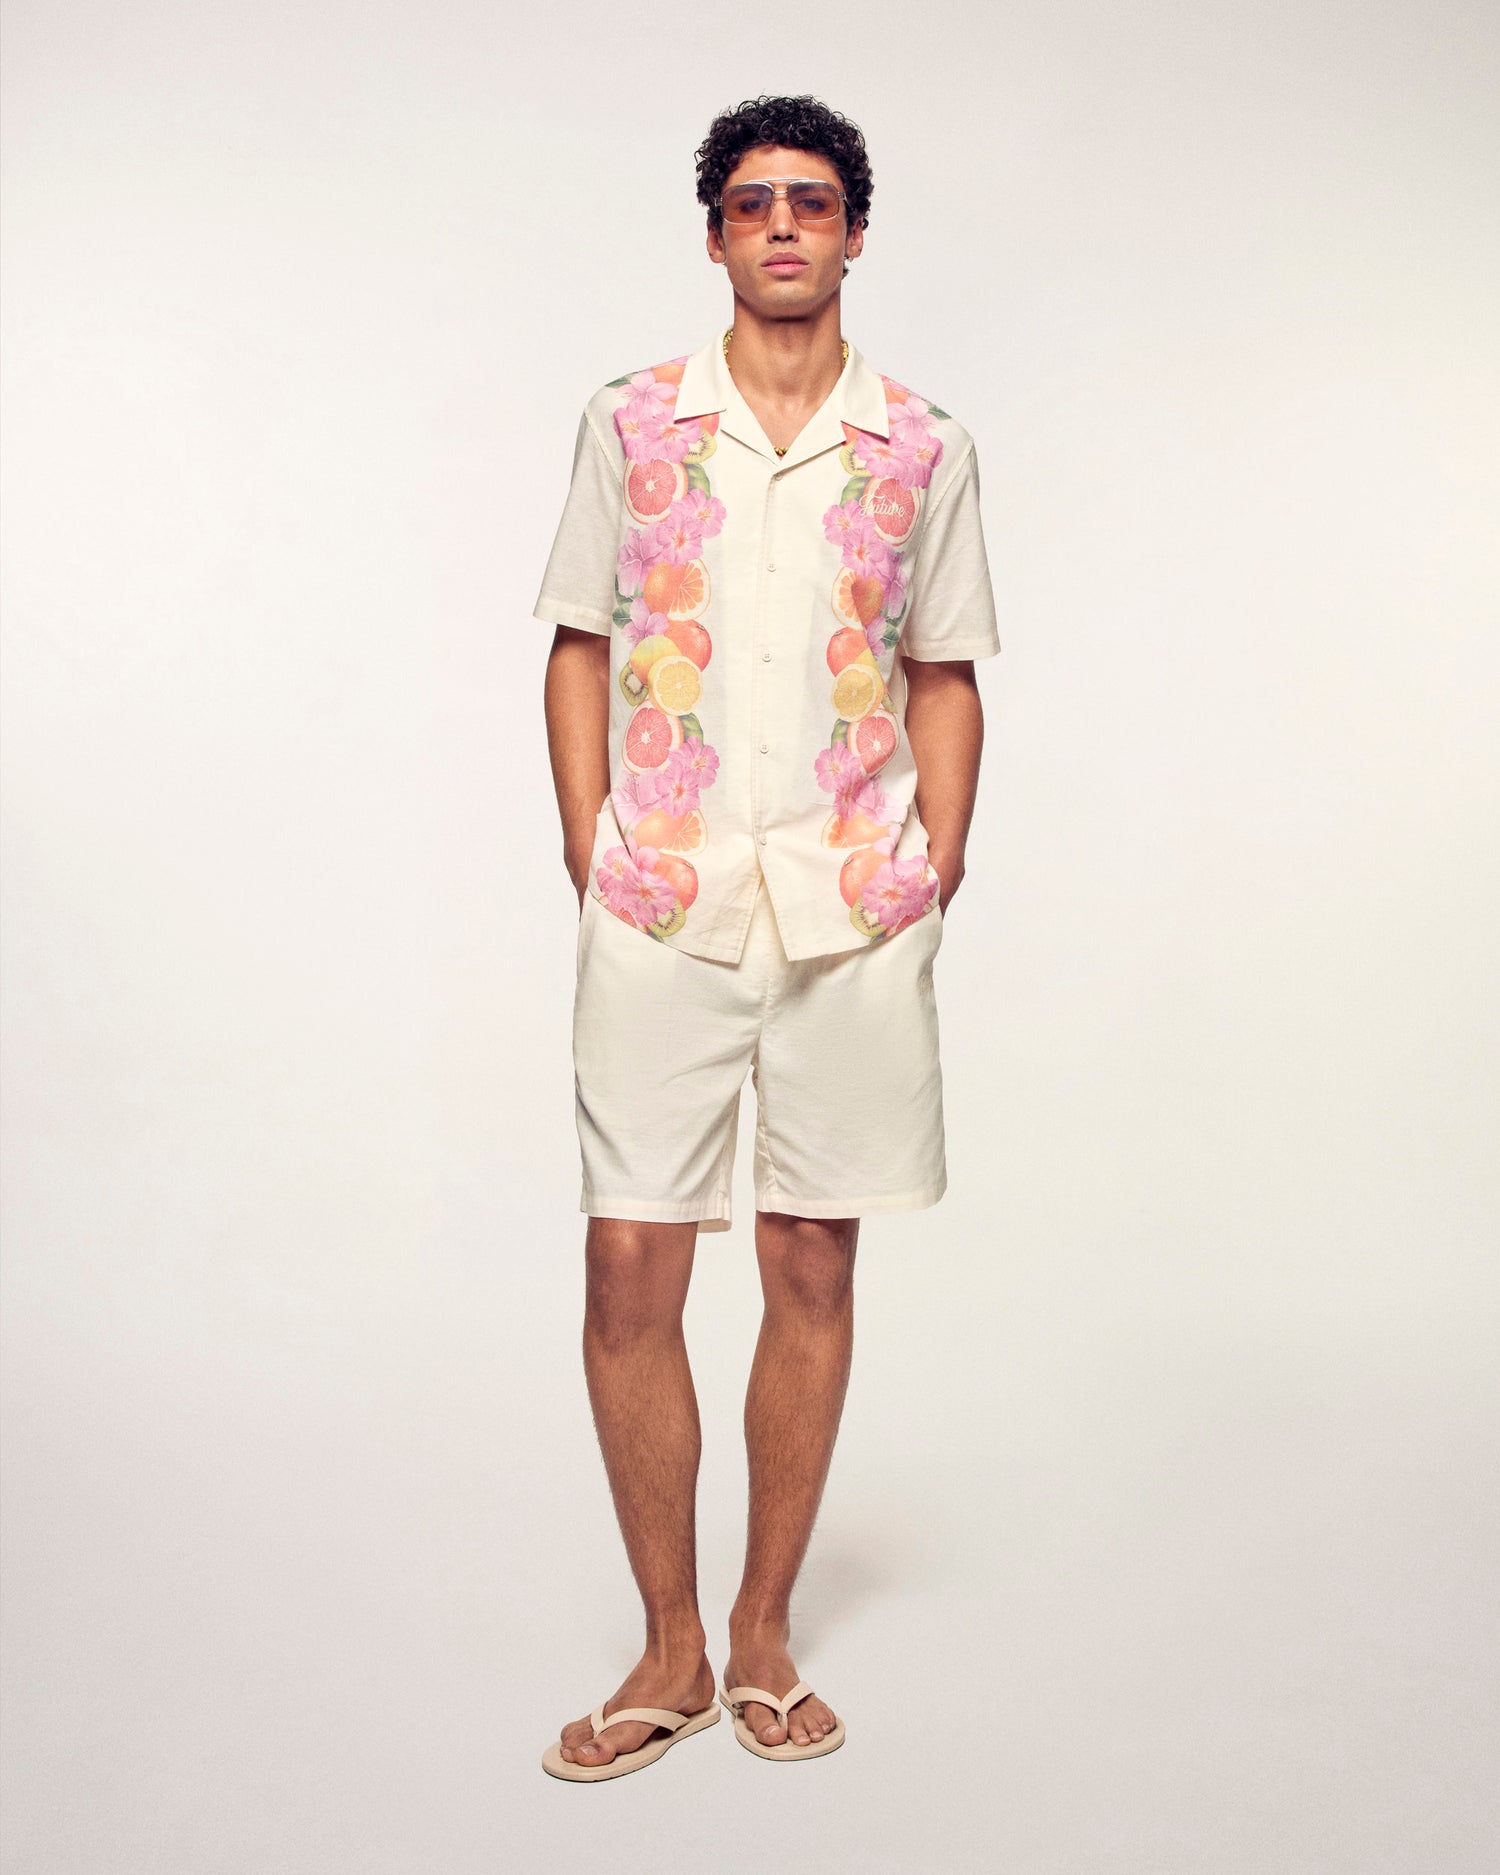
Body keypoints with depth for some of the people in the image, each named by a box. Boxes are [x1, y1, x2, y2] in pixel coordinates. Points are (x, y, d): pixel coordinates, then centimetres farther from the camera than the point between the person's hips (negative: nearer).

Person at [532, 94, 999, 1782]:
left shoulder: (924, 448, 8)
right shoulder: (632, 425, 7)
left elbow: (943, 677, 11)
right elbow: (580, 650, 9)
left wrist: (937, 863, 2)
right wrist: (590, 850, 0)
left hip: (852, 911, 1)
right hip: (660, 911, 0)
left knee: (814, 1274, 7)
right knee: (629, 1274, -2)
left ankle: (765, 1627, 24)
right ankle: (670, 1649, 15)